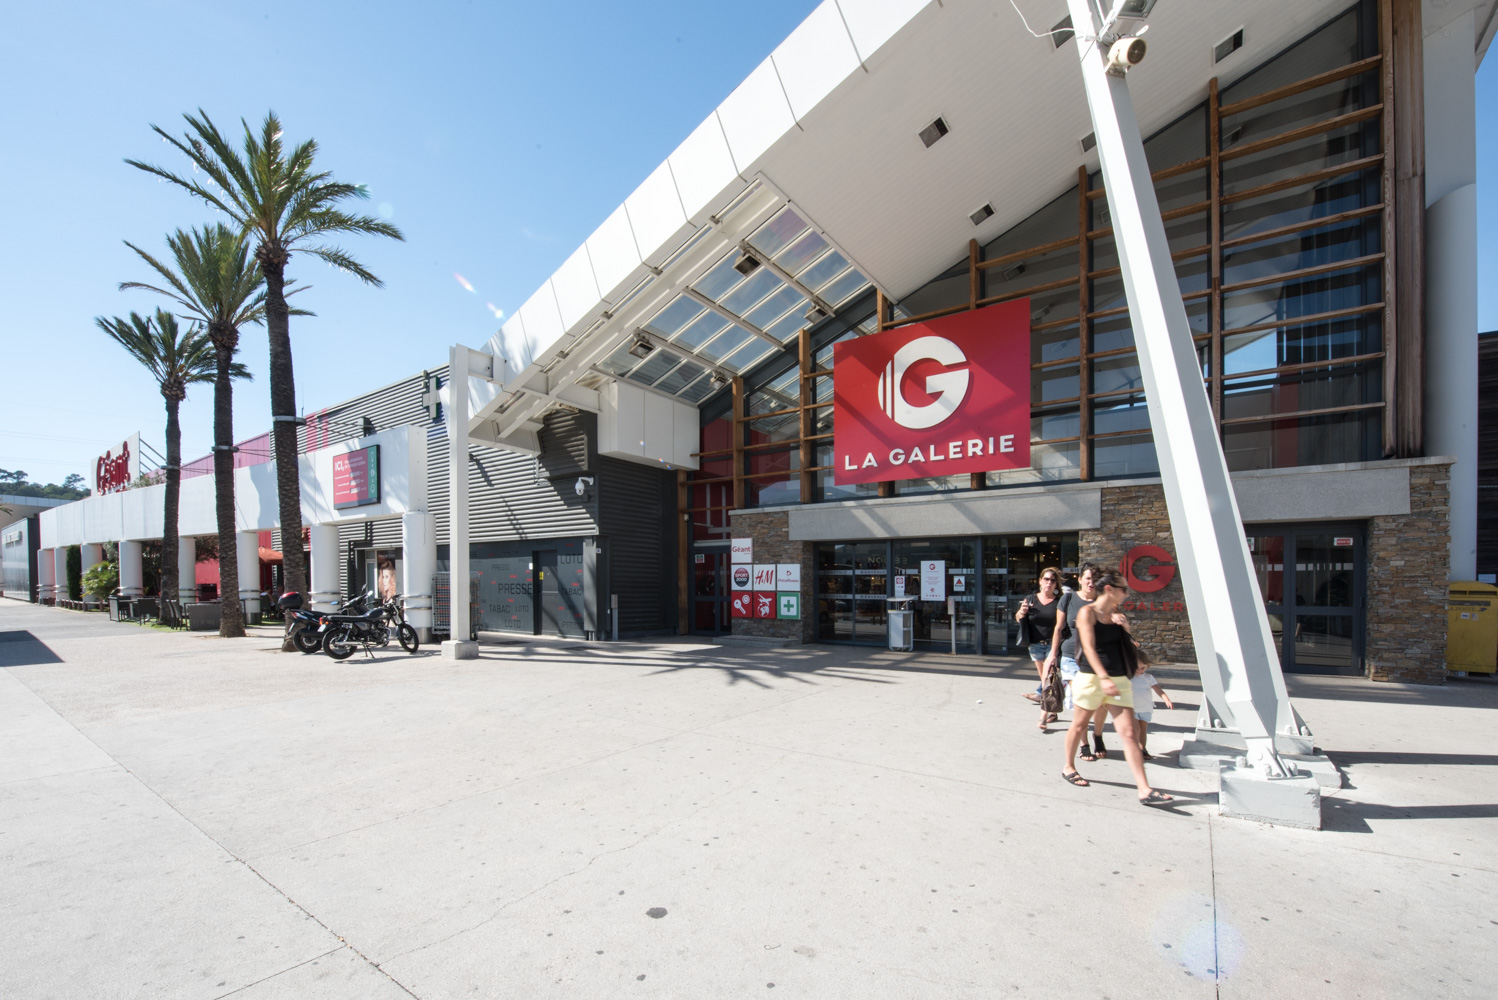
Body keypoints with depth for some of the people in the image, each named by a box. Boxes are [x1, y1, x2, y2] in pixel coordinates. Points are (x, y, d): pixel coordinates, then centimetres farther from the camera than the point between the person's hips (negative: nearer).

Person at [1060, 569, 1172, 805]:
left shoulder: (1115, 613, 10)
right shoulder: (1087, 612, -10)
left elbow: (1127, 642, 24)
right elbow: (1089, 647, -20)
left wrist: (1125, 627, 7)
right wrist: (1103, 677, -28)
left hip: (1118, 678, 6)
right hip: (1092, 677, -6)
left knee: (1128, 733, -1)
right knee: (1079, 724, 11)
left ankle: (1144, 791, -3)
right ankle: (1068, 768, 30)